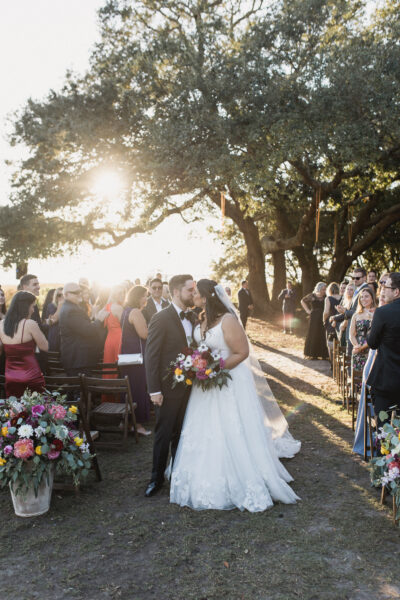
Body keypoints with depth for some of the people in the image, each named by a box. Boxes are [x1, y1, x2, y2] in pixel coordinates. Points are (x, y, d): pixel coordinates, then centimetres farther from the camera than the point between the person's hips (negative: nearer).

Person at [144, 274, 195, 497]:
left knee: (181, 433, 18)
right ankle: (157, 478, 24)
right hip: (169, 387, -5)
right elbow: (151, 356, -14)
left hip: (189, 385, 6)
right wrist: (154, 390, -15)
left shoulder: (193, 317, 5)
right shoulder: (161, 319, -14)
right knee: (163, 435, 7)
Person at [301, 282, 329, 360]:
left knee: (323, 336, -1)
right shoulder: (312, 296, 2)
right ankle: (312, 354, 11)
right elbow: (303, 301, 16)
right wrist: (307, 310, 7)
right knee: (313, 335, 4)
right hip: (314, 318, 0)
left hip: (323, 318, 0)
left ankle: (323, 354, 6)